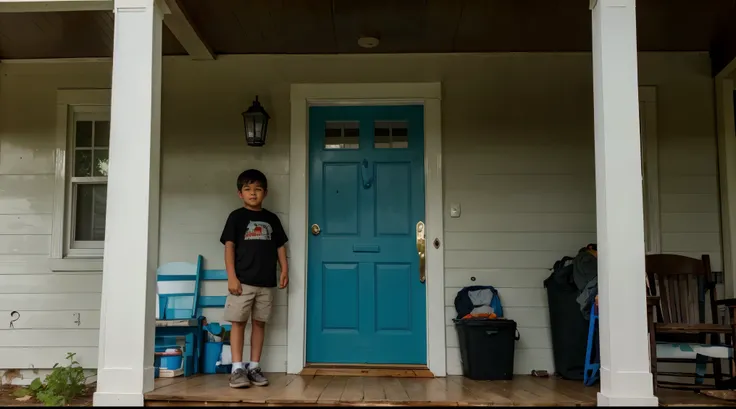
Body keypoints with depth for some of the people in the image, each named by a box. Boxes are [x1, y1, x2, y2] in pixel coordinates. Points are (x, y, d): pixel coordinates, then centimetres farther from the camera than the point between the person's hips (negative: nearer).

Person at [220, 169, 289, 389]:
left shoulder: (272, 219, 11)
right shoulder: (236, 217, 1)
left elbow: (280, 246, 15)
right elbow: (229, 247, -3)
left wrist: (284, 270, 3)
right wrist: (232, 277, -11)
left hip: (266, 282, 3)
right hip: (243, 280, -3)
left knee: (259, 323, 7)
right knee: (238, 322, -2)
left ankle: (254, 367, 15)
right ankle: (237, 368, 3)